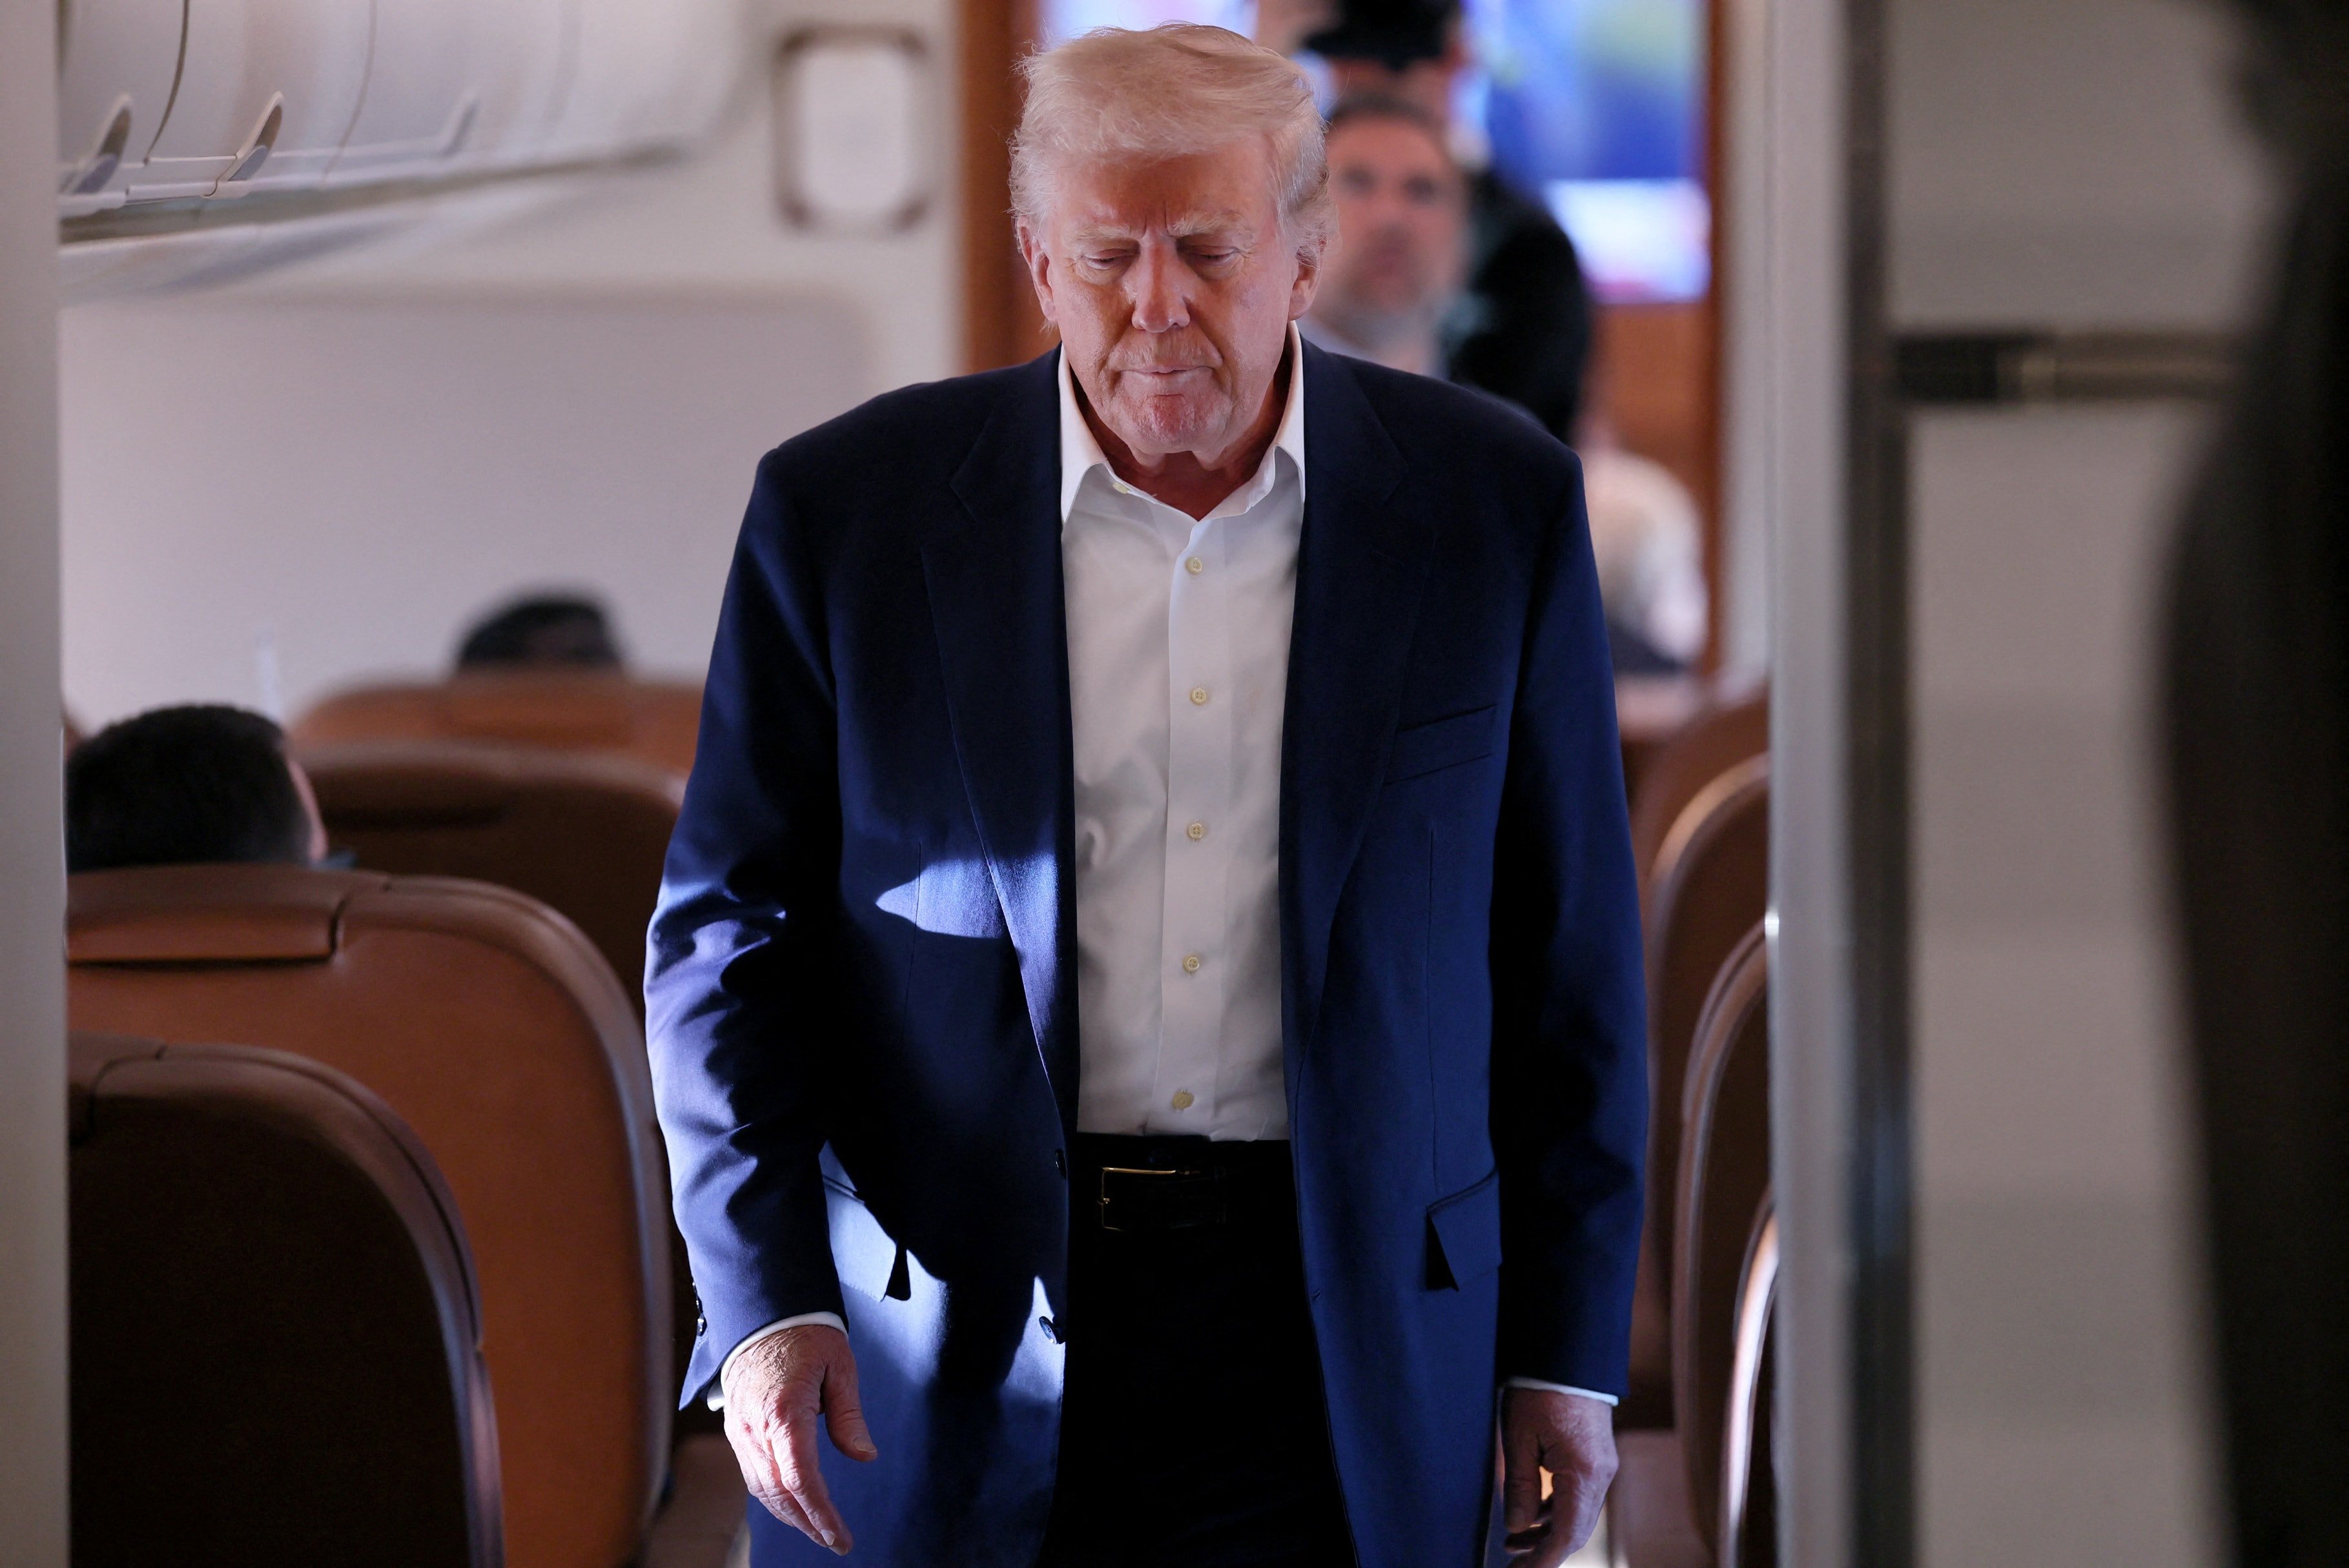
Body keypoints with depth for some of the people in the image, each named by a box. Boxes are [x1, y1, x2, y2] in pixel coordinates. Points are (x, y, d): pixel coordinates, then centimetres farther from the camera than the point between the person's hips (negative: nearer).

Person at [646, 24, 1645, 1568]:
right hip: (948, 1362, 0)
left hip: (1343, 1346, 0)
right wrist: (761, 1304, -6)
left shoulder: (1494, 503, 1)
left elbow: (1571, 950, 6)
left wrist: (1570, 1350, 4)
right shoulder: (848, 511, 0)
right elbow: (729, 927, 4)